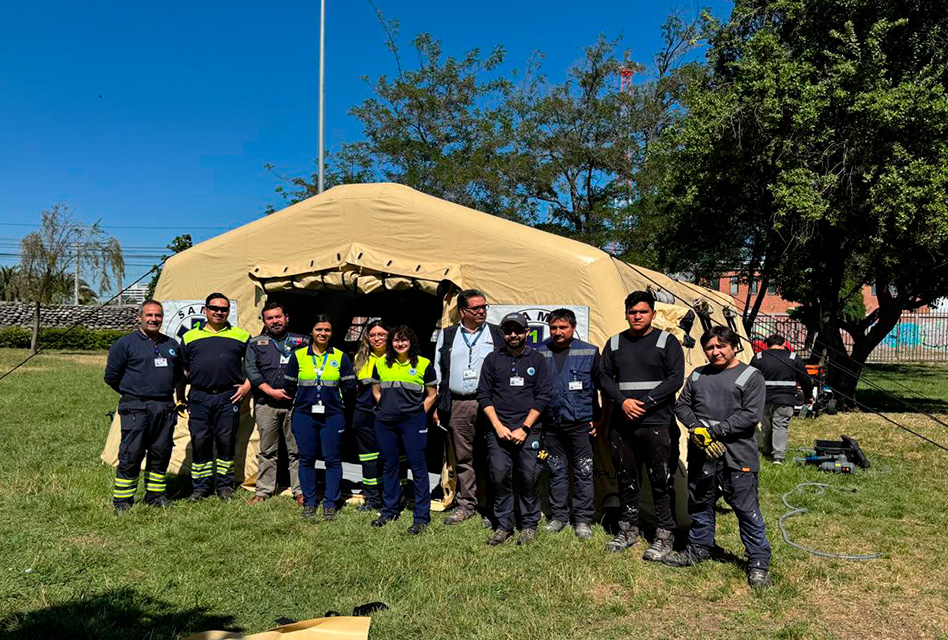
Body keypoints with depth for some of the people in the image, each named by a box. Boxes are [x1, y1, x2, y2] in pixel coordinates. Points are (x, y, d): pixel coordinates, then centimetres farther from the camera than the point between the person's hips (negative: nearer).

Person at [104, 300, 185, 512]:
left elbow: (178, 374, 27)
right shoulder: (125, 344, -1)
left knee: (161, 453, 9)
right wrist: (132, 393, 9)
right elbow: (111, 377, 3)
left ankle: (155, 495, 21)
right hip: (136, 408, -5)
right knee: (131, 454, -4)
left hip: (166, 408, 5)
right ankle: (122, 499, 8)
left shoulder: (172, 345, 14)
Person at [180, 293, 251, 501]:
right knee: (200, 441, 4)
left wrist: (247, 385, 1)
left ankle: (225, 485, 16)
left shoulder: (241, 336, 10)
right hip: (199, 397, 1)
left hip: (229, 397, -1)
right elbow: (182, 370, 15)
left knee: (226, 441, 3)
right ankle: (201, 486, 17)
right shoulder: (190, 337, 13)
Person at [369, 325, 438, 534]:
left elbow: (432, 395, 6)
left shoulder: (424, 364, 0)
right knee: (389, 465, 12)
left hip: (413, 422, -3)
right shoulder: (381, 363, 8)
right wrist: (385, 408, 9)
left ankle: (422, 516, 5)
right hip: (385, 423, 3)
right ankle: (389, 511, 26)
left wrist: (419, 414, -1)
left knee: (418, 466, -2)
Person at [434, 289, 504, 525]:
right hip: (457, 406, 2)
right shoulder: (447, 336, 13)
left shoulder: (497, 334, 8)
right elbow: (437, 370, 16)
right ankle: (467, 504, 19)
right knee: (463, 457, 8)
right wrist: (437, 405, 9)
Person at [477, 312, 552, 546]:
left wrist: (524, 428, -6)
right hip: (498, 428, 1)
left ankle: (529, 524, 13)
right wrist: (498, 426, -3)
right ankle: (504, 525, 10)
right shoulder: (493, 359, 10)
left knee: (529, 477, -4)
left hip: (528, 429, -1)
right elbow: (483, 395, 7)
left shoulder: (537, 360, 7)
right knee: (499, 475, -4)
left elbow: (543, 397, 2)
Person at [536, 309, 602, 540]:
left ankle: (583, 519, 15)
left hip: (580, 423, -2)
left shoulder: (589, 353, 1)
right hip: (551, 424, 2)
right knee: (556, 472, 11)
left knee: (583, 472, 3)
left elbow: (599, 388, 5)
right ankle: (558, 516, 24)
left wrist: (596, 419, 1)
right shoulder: (540, 353, 4)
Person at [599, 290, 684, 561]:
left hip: (656, 423, -4)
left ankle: (664, 534, 13)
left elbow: (675, 379, -6)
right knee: (626, 479, 12)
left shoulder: (667, 342, 1)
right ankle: (628, 530, 25)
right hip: (621, 424, 4)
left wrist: (644, 404, -13)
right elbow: (604, 377, 10)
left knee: (661, 481, -1)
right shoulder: (615, 343, 12)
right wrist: (622, 401, -8)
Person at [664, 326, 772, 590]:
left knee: (747, 509, 0)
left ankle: (758, 563, 14)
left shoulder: (751, 377, -3)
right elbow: (682, 405, 12)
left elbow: (750, 415, -12)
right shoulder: (697, 375, 14)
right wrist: (697, 429, -7)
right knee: (699, 504, 17)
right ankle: (699, 549, 34)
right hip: (701, 455, 5)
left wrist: (714, 431, -15)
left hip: (737, 457, -5)